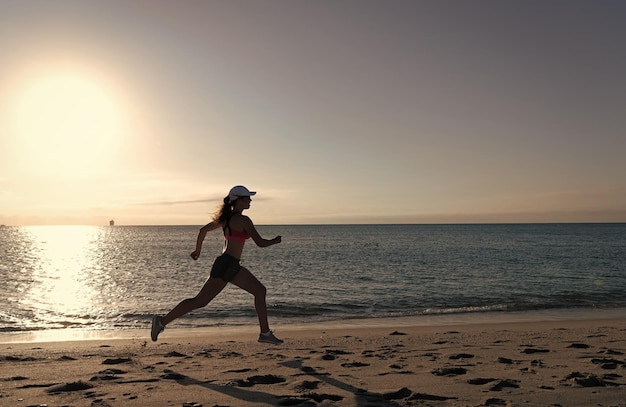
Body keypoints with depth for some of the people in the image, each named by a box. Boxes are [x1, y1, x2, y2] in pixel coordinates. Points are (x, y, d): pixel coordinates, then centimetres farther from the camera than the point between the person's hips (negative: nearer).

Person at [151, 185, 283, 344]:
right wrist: (276, 241, 3)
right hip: (226, 265, -10)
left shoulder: (226, 217, 13)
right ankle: (162, 321, 8)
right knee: (200, 301, -3)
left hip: (233, 267, 10)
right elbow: (260, 243, -17)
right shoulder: (243, 220, -13)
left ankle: (265, 333, 12)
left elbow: (203, 229, 21)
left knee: (260, 291, 10)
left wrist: (198, 249, 34)